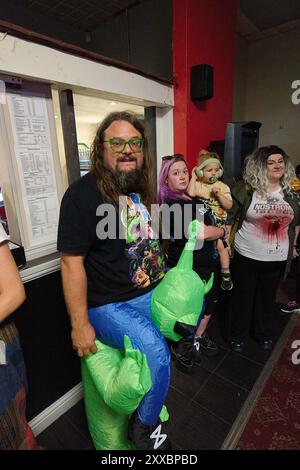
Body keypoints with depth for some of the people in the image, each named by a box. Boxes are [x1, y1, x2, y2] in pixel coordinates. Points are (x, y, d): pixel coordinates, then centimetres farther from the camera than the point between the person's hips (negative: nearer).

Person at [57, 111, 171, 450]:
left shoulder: (141, 188, 7)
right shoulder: (83, 194, -17)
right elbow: (72, 262, -19)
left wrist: (167, 279, 19)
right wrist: (80, 325, -16)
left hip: (151, 293, 8)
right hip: (109, 305, -8)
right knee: (155, 352, -24)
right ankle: (144, 426, 9)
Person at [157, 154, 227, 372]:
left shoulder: (191, 197, 5)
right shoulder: (173, 204, -22)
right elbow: (202, 232, -27)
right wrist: (223, 230, -8)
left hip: (206, 263, 9)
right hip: (188, 269, -9)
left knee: (210, 303, 24)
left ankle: (199, 338, 48)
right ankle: (183, 348, 37)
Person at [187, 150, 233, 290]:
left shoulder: (223, 187, 2)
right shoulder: (197, 184, -1)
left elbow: (229, 206, -5)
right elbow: (190, 194, -25)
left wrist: (219, 194, -17)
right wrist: (193, 177, -14)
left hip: (219, 222, 0)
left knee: (220, 245, -9)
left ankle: (226, 273, 9)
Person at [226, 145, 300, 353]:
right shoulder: (246, 189, -10)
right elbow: (230, 217, -8)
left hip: (277, 259, 4)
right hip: (246, 257, -3)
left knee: (268, 297, 20)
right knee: (243, 297, 12)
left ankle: (266, 334, 44)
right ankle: (237, 336, 34)